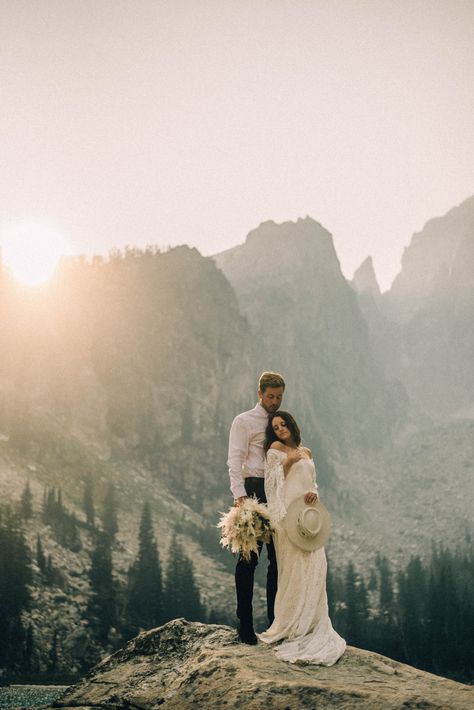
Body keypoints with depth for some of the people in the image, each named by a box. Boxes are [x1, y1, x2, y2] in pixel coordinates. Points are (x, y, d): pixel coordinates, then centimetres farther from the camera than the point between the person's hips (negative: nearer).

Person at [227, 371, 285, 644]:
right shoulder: (244, 421, 1)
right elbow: (235, 461, -7)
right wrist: (239, 496, -20)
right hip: (254, 489, -6)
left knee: (279, 558, 9)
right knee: (249, 558, -3)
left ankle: (276, 622, 17)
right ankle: (245, 624, 3)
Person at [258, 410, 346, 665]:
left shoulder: (306, 452, 20)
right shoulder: (275, 449, 2)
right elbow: (271, 482, -4)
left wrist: (314, 493, -1)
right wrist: (287, 463, -12)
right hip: (287, 513, -6)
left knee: (314, 567, 1)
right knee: (293, 569, -9)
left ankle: (309, 623, 8)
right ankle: (288, 625, -3)